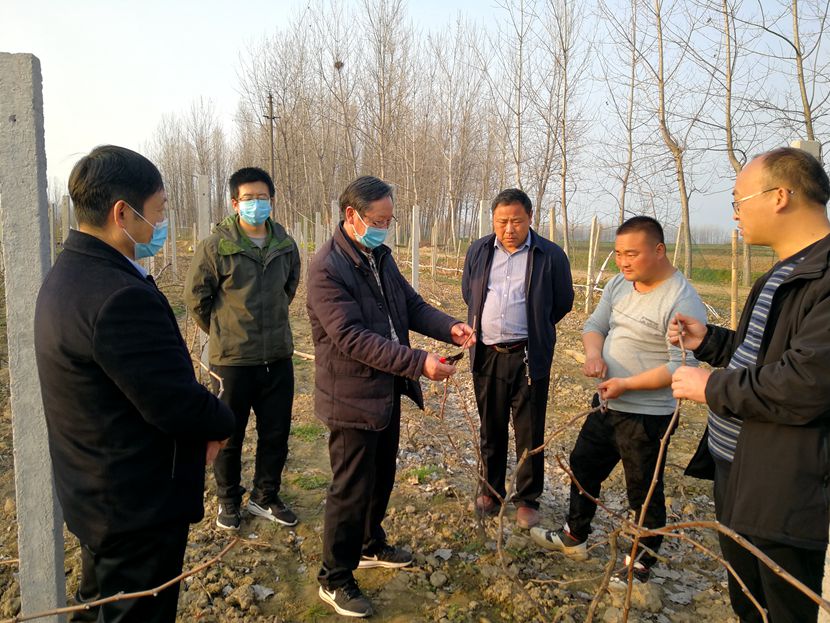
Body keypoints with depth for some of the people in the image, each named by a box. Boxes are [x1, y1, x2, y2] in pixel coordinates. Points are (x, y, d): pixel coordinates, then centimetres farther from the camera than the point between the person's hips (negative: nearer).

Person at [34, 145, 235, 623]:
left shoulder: (67, 275, 3)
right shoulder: (122, 296, -30)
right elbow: (180, 405, -28)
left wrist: (202, 425, 1)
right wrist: (223, 422, -7)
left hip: (93, 493, 9)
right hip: (140, 508, -9)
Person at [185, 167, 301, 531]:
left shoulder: (285, 245, 3)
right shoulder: (216, 246, -11)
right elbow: (196, 297, -2)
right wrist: (221, 332, 6)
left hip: (278, 357, 4)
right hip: (232, 359, -4)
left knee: (276, 433, 13)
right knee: (230, 436, 12)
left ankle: (265, 497, 33)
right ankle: (228, 500, 33)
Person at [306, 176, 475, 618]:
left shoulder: (379, 256, 7)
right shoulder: (327, 269, -21)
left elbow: (411, 304, 10)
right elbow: (353, 338, -28)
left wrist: (449, 327, -10)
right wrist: (418, 363, -33)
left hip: (387, 390, 9)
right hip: (353, 397, -8)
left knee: (381, 478, 23)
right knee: (352, 489, 4)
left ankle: (371, 546, 45)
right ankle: (334, 580, 24)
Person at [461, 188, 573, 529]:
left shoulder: (551, 256, -7)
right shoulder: (478, 251, 4)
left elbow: (563, 303, 4)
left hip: (529, 357, -3)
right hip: (486, 354, 3)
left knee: (530, 432, 6)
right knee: (491, 427, 16)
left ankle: (528, 499, 24)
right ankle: (490, 490, 34)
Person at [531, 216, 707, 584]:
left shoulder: (682, 301, -21)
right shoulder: (618, 284, 3)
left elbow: (682, 367, -23)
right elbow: (595, 325, 7)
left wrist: (627, 384, -23)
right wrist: (593, 353, -15)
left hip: (646, 415, -8)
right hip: (607, 405, 8)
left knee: (644, 493, 9)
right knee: (582, 467, 20)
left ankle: (643, 563, 32)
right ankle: (575, 537, 42)